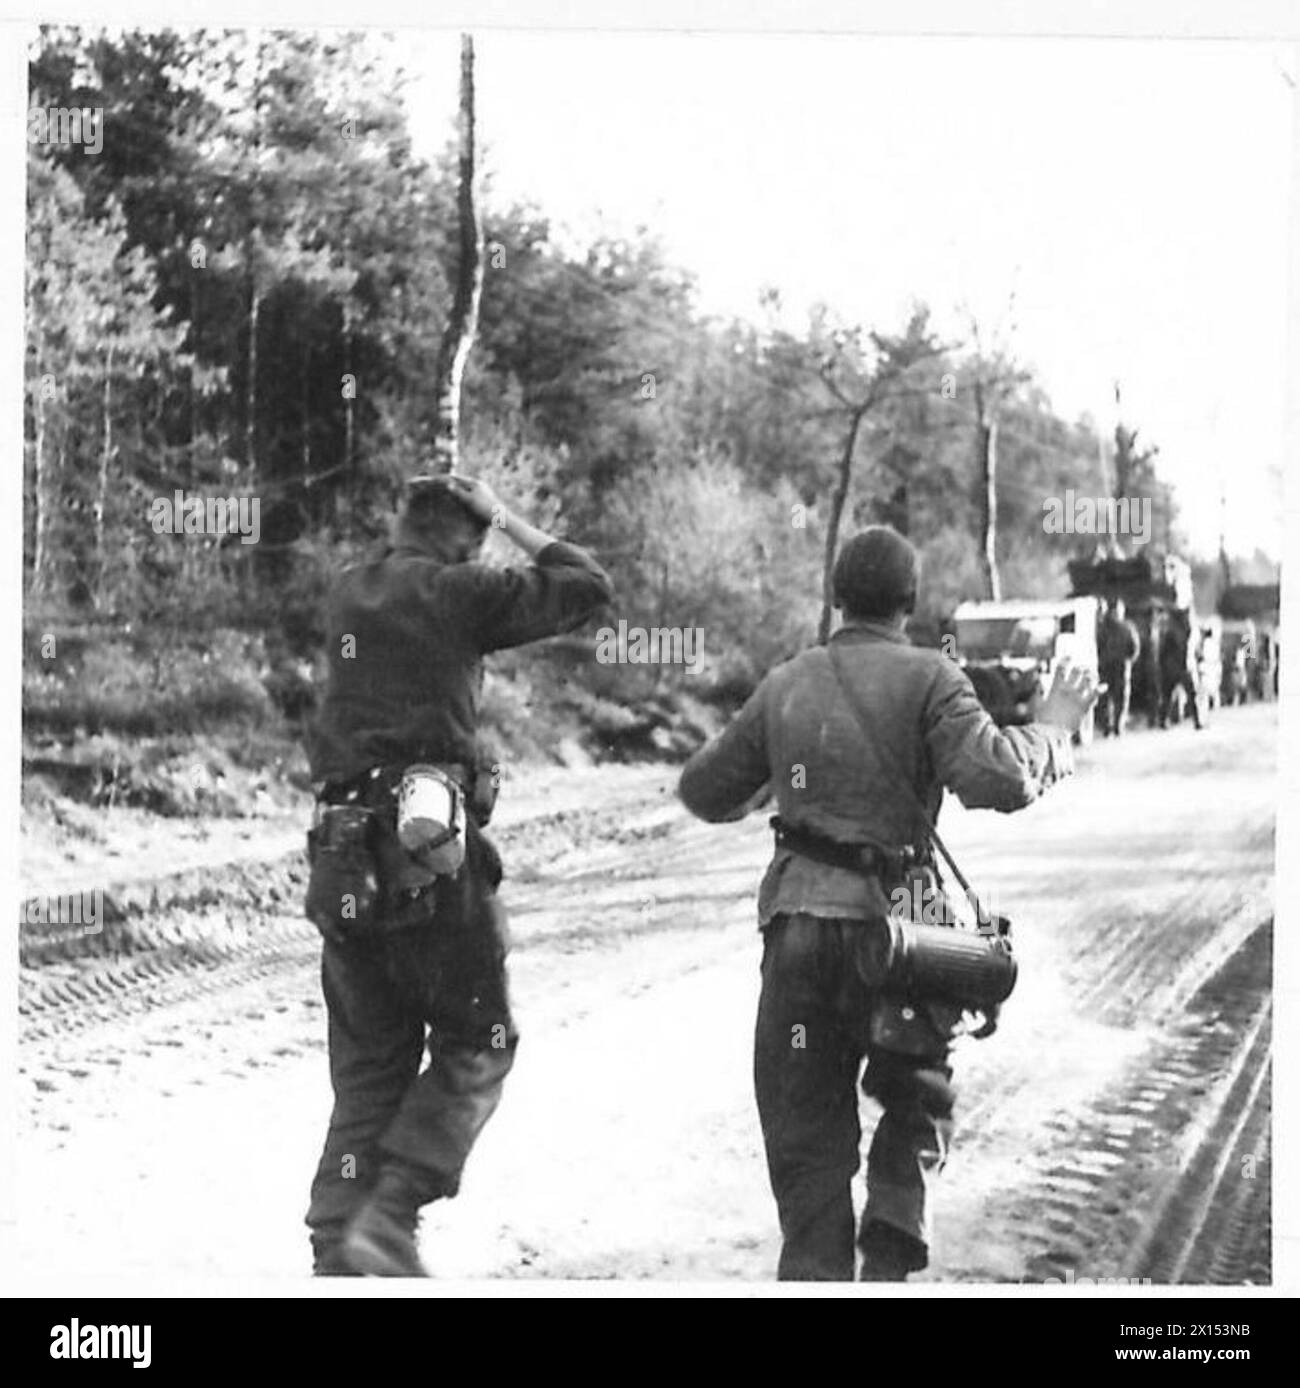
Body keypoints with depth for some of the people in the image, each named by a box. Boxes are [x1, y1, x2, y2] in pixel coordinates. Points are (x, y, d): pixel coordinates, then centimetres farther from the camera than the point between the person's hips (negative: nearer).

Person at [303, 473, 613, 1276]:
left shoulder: (349, 596, 12)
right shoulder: (454, 593, -5)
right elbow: (588, 589, 0)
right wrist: (516, 526, 11)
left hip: (345, 852, 6)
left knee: (368, 1064, 13)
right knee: (475, 1047, 8)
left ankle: (338, 1249, 9)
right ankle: (388, 1218, -6)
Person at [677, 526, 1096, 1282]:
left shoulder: (786, 685, 11)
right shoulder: (927, 677, -3)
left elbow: (705, 791, 19)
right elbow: (997, 780, -17)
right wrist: (1054, 728, -1)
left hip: (797, 921, 3)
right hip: (889, 921, -3)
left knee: (807, 1125, 9)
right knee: (918, 1100, 18)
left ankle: (818, 1273, 2)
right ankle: (891, 1256, 3)